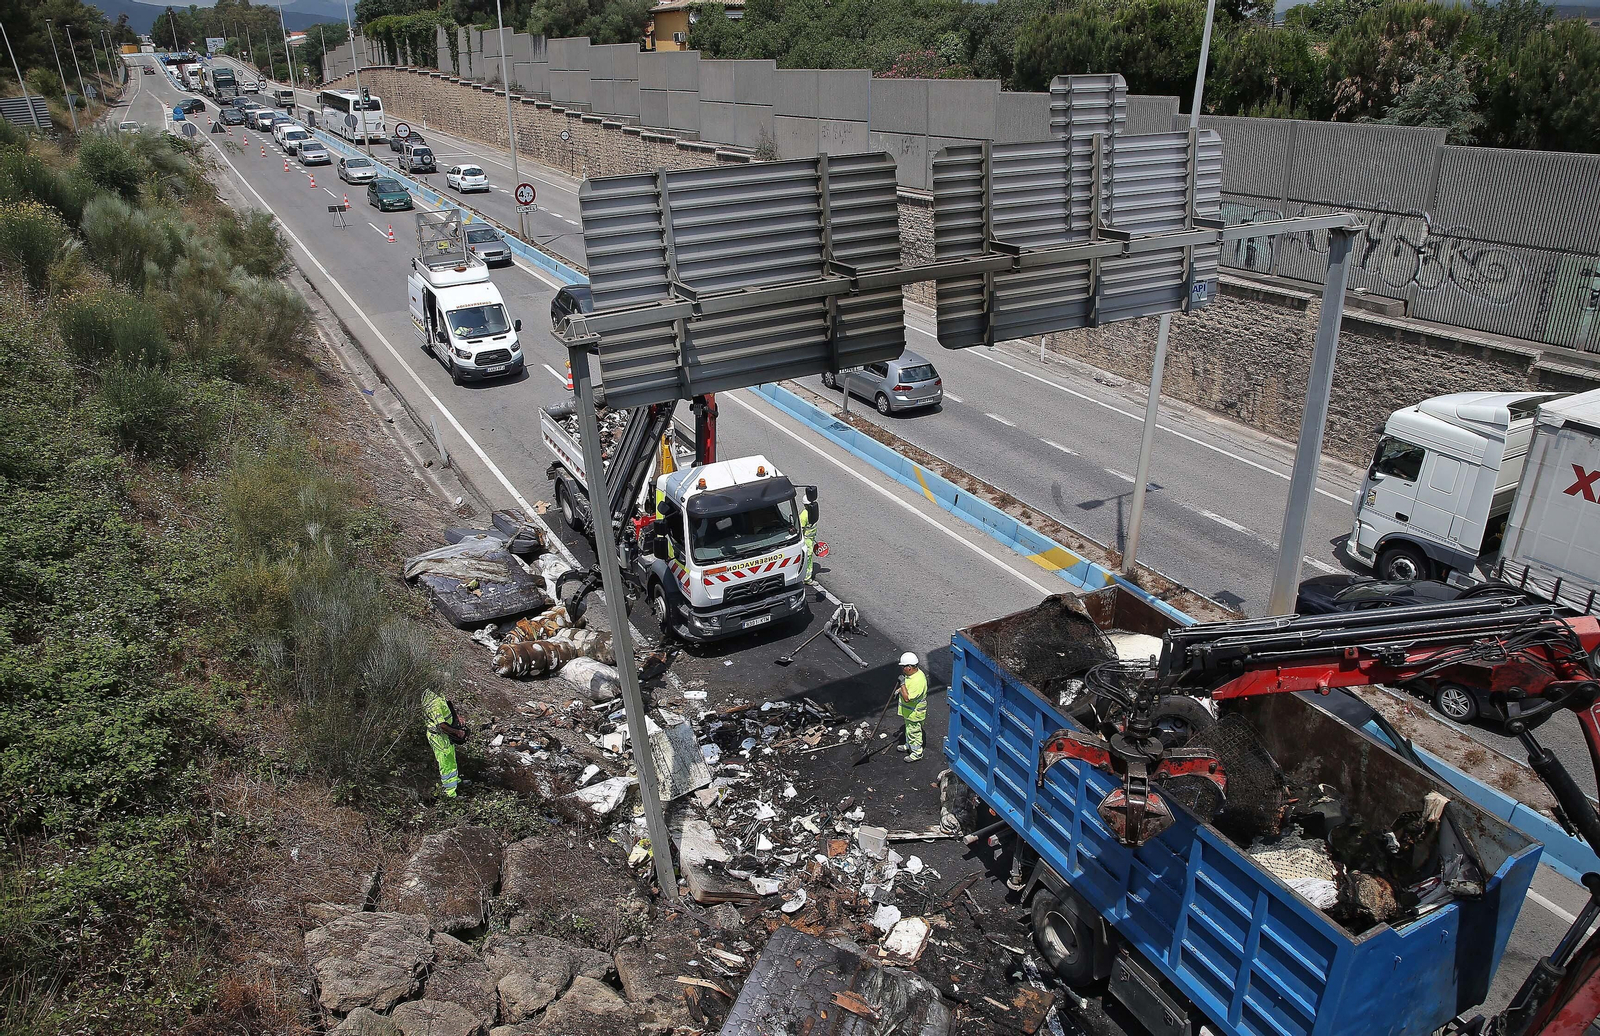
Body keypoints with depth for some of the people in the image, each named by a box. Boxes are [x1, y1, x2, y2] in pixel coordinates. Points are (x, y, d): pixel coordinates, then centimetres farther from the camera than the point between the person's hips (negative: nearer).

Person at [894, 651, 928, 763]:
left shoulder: (918, 681, -37)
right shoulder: (911, 673, -7)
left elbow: (907, 698, -36)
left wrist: (902, 683, -34)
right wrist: (900, 689, 5)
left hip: (914, 713, -9)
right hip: (908, 711, 9)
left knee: (914, 732, 10)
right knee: (908, 729, 28)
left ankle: (916, 753, 29)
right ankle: (909, 746, 48)